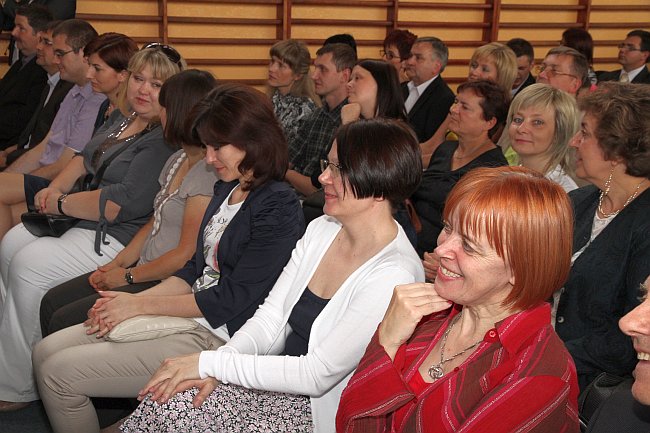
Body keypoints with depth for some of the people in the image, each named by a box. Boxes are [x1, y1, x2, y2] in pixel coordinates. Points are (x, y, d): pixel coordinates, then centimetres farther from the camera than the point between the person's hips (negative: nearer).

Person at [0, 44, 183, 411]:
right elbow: (87, 157, 22)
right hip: (83, 221, 10)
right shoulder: (122, 118, 11)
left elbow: (121, 205, -26)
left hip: (117, 239, -10)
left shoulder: (163, 143, -21)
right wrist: (56, 188, 2)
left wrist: (62, 204, -14)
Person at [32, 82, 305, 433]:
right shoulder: (227, 189, 12)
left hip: (216, 336, -9)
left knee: (59, 373, -11)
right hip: (189, 311, 9)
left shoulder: (277, 208, -16)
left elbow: (233, 299, -18)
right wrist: (131, 299, 0)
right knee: (47, 351, 5)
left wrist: (140, 305, -11)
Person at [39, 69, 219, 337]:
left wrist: (128, 276, -10)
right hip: (143, 269, 10)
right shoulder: (179, 159, 12)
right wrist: (119, 263, 5)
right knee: (51, 303, 6)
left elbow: (185, 255, -21)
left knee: (63, 321, -10)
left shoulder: (208, 174, -20)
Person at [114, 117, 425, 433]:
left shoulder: (393, 276, -23)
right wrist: (215, 369, -13)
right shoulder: (321, 230, 3)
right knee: (162, 404, -14)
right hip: (282, 380, 6)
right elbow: (271, 318, 4)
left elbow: (317, 375, -22)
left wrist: (209, 363, -18)